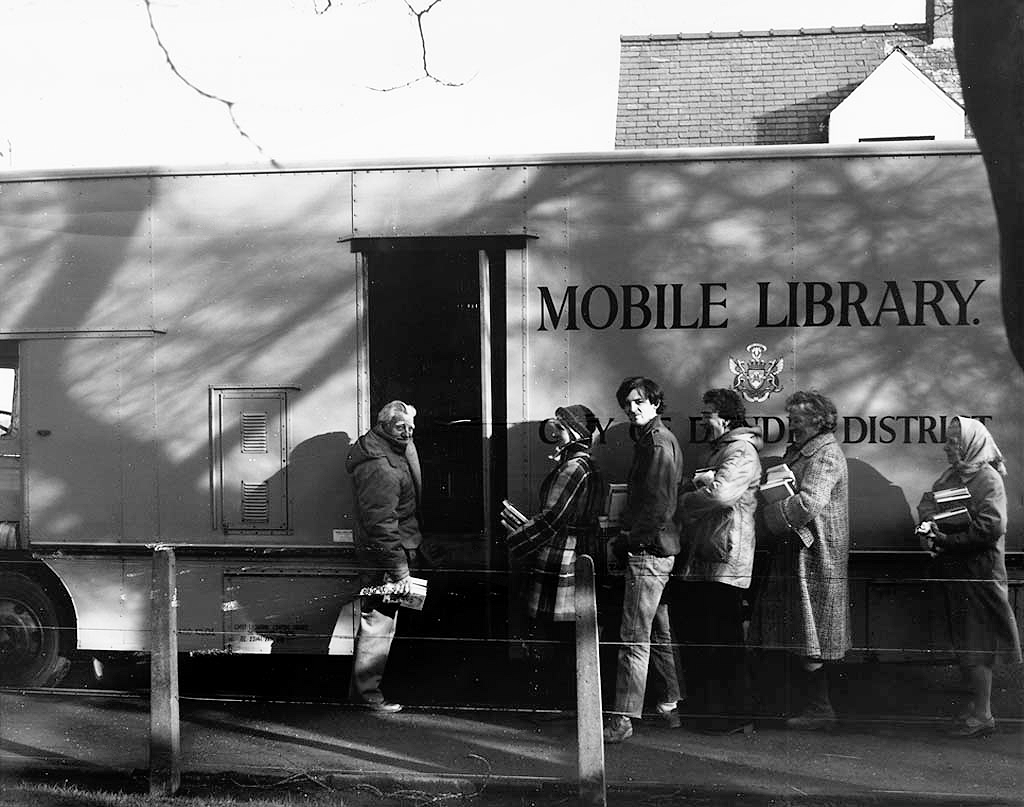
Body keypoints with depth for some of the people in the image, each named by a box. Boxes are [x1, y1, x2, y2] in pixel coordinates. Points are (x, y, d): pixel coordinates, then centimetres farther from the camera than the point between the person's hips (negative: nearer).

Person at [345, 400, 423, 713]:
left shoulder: (394, 451, 9)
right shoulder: (380, 468, -25)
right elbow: (382, 523, -26)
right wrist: (399, 570, -25)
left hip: (380, 552, 11)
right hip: (384, 555, -11)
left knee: (377, 619, 18)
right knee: (379, 622, -4)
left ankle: (363, 688, 27)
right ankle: (366, 693, 4)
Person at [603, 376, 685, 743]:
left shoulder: (658, 442, -13)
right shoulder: (654, 439, 19)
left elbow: (658, 505, -20)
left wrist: (627, 538, -14)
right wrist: (625, 535, 14)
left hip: (648, 550, -11)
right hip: (656, 548, 11)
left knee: (635, 637, -11)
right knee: (660, 633, 16)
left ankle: (623, 719, -11)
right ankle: (672, 705, 24)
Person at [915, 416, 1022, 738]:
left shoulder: (988, 479, -12)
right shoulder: (951, 475, 12)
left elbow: (992, 527, -20)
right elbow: (928, 501, 14)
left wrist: (948, 540, -20)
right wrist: (928, 524, -8)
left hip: (978, 571, -8)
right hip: (954, 569, 8)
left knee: (976, 643, -5)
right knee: (964, 641, 12)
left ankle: (982, 715, 1)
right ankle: (976, 705, 21)